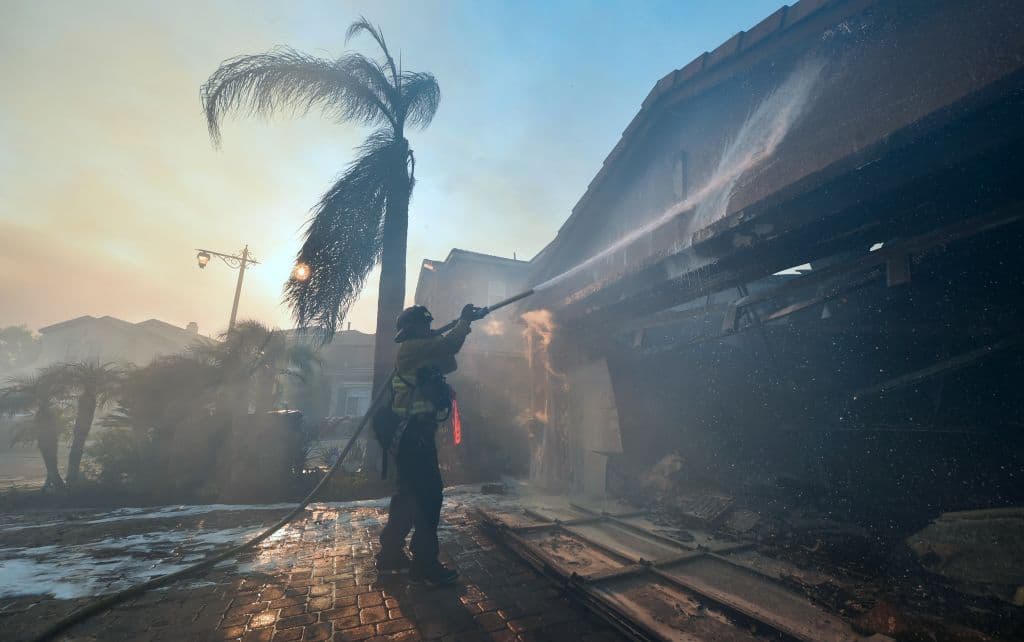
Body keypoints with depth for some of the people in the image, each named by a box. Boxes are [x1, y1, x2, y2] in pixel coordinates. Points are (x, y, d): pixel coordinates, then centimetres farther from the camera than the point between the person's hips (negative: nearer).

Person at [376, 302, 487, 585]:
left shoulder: (419, 355, 18)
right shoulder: (411, 348, -12)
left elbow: (449, 364, 22)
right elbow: (448, 346, -23)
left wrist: (462, 326, 12)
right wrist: (465, 320, -10)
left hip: (410, 435, 11)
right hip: (414, 435, -11)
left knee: (409, 495, 17)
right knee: (429, 496, -5)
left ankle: (391, 556, 29)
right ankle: (425, 567, 5)